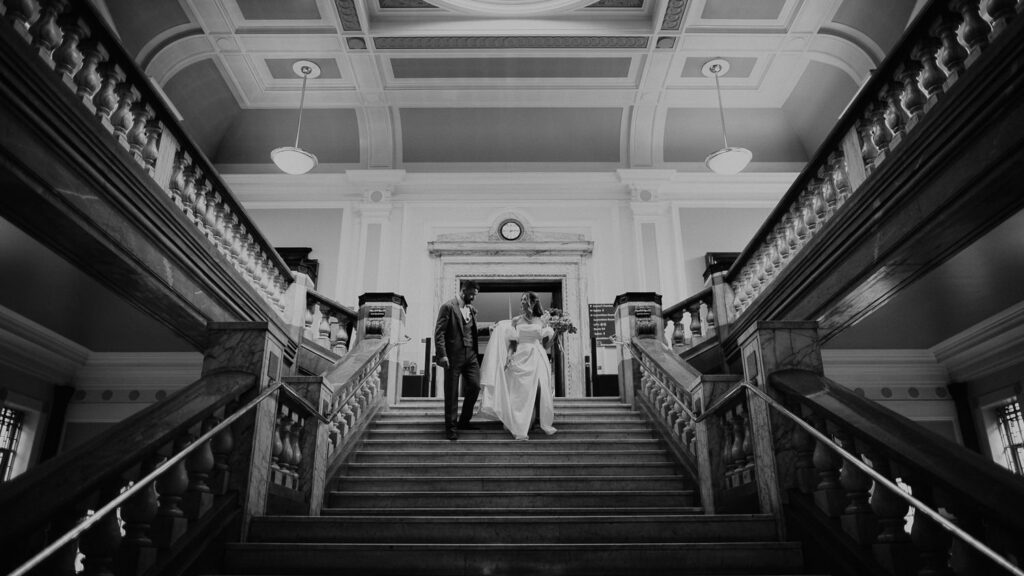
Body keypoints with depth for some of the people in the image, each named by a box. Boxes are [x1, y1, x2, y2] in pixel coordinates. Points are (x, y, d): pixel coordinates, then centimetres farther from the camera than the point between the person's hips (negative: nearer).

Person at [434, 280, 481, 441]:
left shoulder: (472, 310, 15)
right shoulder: (448, 307, -6)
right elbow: (439, 332, -11)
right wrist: (442, 355, -18)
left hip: (470, 355, 6)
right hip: (454, 355, -6)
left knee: (475, 387, 2)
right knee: (451, 393, 1)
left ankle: (464, 421, 21)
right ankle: (451, 427, 12)